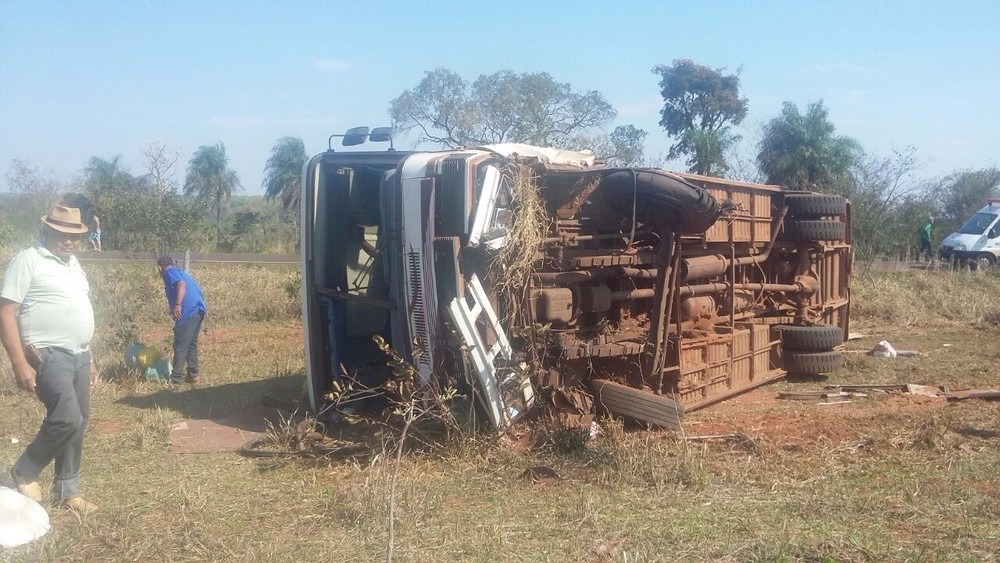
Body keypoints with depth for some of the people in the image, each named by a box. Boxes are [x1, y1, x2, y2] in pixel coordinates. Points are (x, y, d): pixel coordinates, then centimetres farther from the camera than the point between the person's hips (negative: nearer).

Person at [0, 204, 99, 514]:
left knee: (78, 422, 9)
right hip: (48, 356, -8)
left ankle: (66, 490, 21)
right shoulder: (27, 261, -9)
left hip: (79, 356, 8)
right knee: (67, 418, -19)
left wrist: (90, 359, 21)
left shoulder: (73, 264, 16)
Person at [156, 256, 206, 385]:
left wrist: (178, 305, -26)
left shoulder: (169, 272, 3)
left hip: (188, 312, -9)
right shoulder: (181, 272, 30)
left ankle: (176, 378, -4)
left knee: (180, 345, -5)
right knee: (191, 344, 17)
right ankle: (193, 375, 20)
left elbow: (182, 284, -18)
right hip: (198, 310, 9)